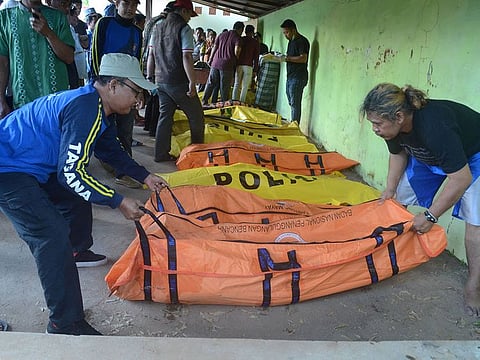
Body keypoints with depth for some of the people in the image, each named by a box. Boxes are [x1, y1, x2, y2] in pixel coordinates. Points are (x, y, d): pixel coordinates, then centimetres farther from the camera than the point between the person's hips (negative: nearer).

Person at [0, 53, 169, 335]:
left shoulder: (98, 109, 5)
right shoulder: (85, 110, -26)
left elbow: (112, 151, 18)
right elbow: (71, 173, -27)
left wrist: (145, 177, 11)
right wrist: (119, 202, -22)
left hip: (33, 165, 11)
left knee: (79, 196, 22)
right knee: (53, 235, -16)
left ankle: (75, 252, 43)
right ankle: (65, 324, -8)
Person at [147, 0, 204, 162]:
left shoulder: (157, 28, 12)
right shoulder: (184, 28, -9)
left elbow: (151, 56, 13)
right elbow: (186, 57, -18)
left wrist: (149, 78, 18)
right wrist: (192, 82, -18)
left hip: (161, 81, 7)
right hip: (179, 82, -7)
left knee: (165, 115, 12)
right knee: (196, 116, 6)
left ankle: (161, 153, 12)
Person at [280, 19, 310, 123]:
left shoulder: (302, 41, -9)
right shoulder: (291, 41, 20)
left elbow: (303, 59, -19)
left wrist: (288, 58, -20)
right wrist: (283, 58, 9)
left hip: (298, 77, -10)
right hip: (290, 76, 10)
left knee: (295, 104, -10)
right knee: (291, 102, 11)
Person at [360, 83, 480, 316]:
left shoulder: (435, 126, -43)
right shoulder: (395, 125, -20)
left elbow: (461, 178, -37)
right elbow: (398, 153, 2)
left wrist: (429, 216, -31)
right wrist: (390, 188, -6)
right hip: (429, 155, 7)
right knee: (397, 199, 2)